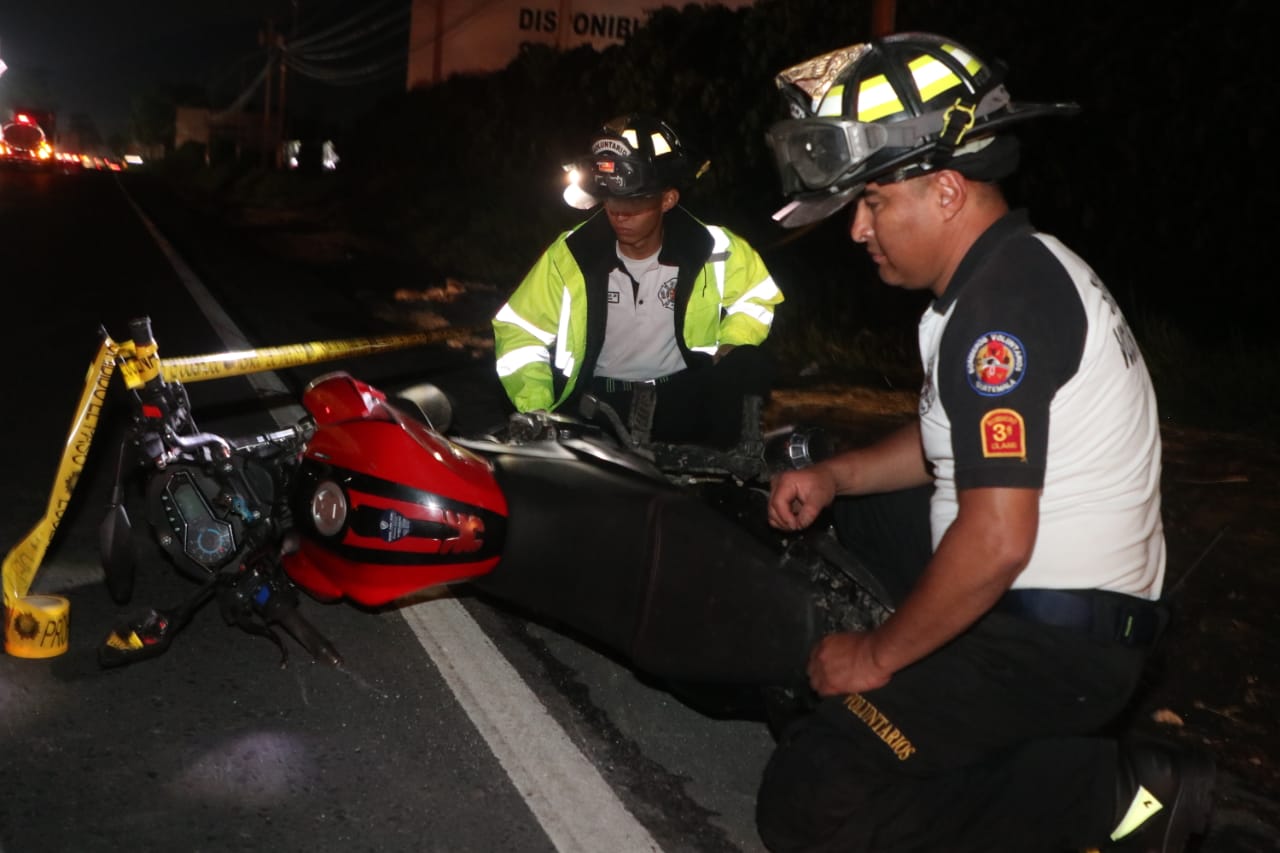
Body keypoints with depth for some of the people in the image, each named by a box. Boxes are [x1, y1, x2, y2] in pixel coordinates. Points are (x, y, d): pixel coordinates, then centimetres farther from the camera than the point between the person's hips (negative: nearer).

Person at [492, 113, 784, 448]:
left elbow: (757, 296, 10)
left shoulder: (710, 248, -6)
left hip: (683, 398, 1)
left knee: (750, 366, -26)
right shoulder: (571, 253, -6)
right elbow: (519, 331, -2)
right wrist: (538, 414, -16)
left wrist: (730, 349, -11)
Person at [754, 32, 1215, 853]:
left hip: (1054, 638, -10)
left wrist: (877, 656, -16)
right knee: (842, 511, 26)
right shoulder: (1019, 266, 9)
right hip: (1059, 592, 10)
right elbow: (964, 437, 21)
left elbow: (997, 543, -28)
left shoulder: (1003, 305, -23)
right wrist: (834, 476, 8)